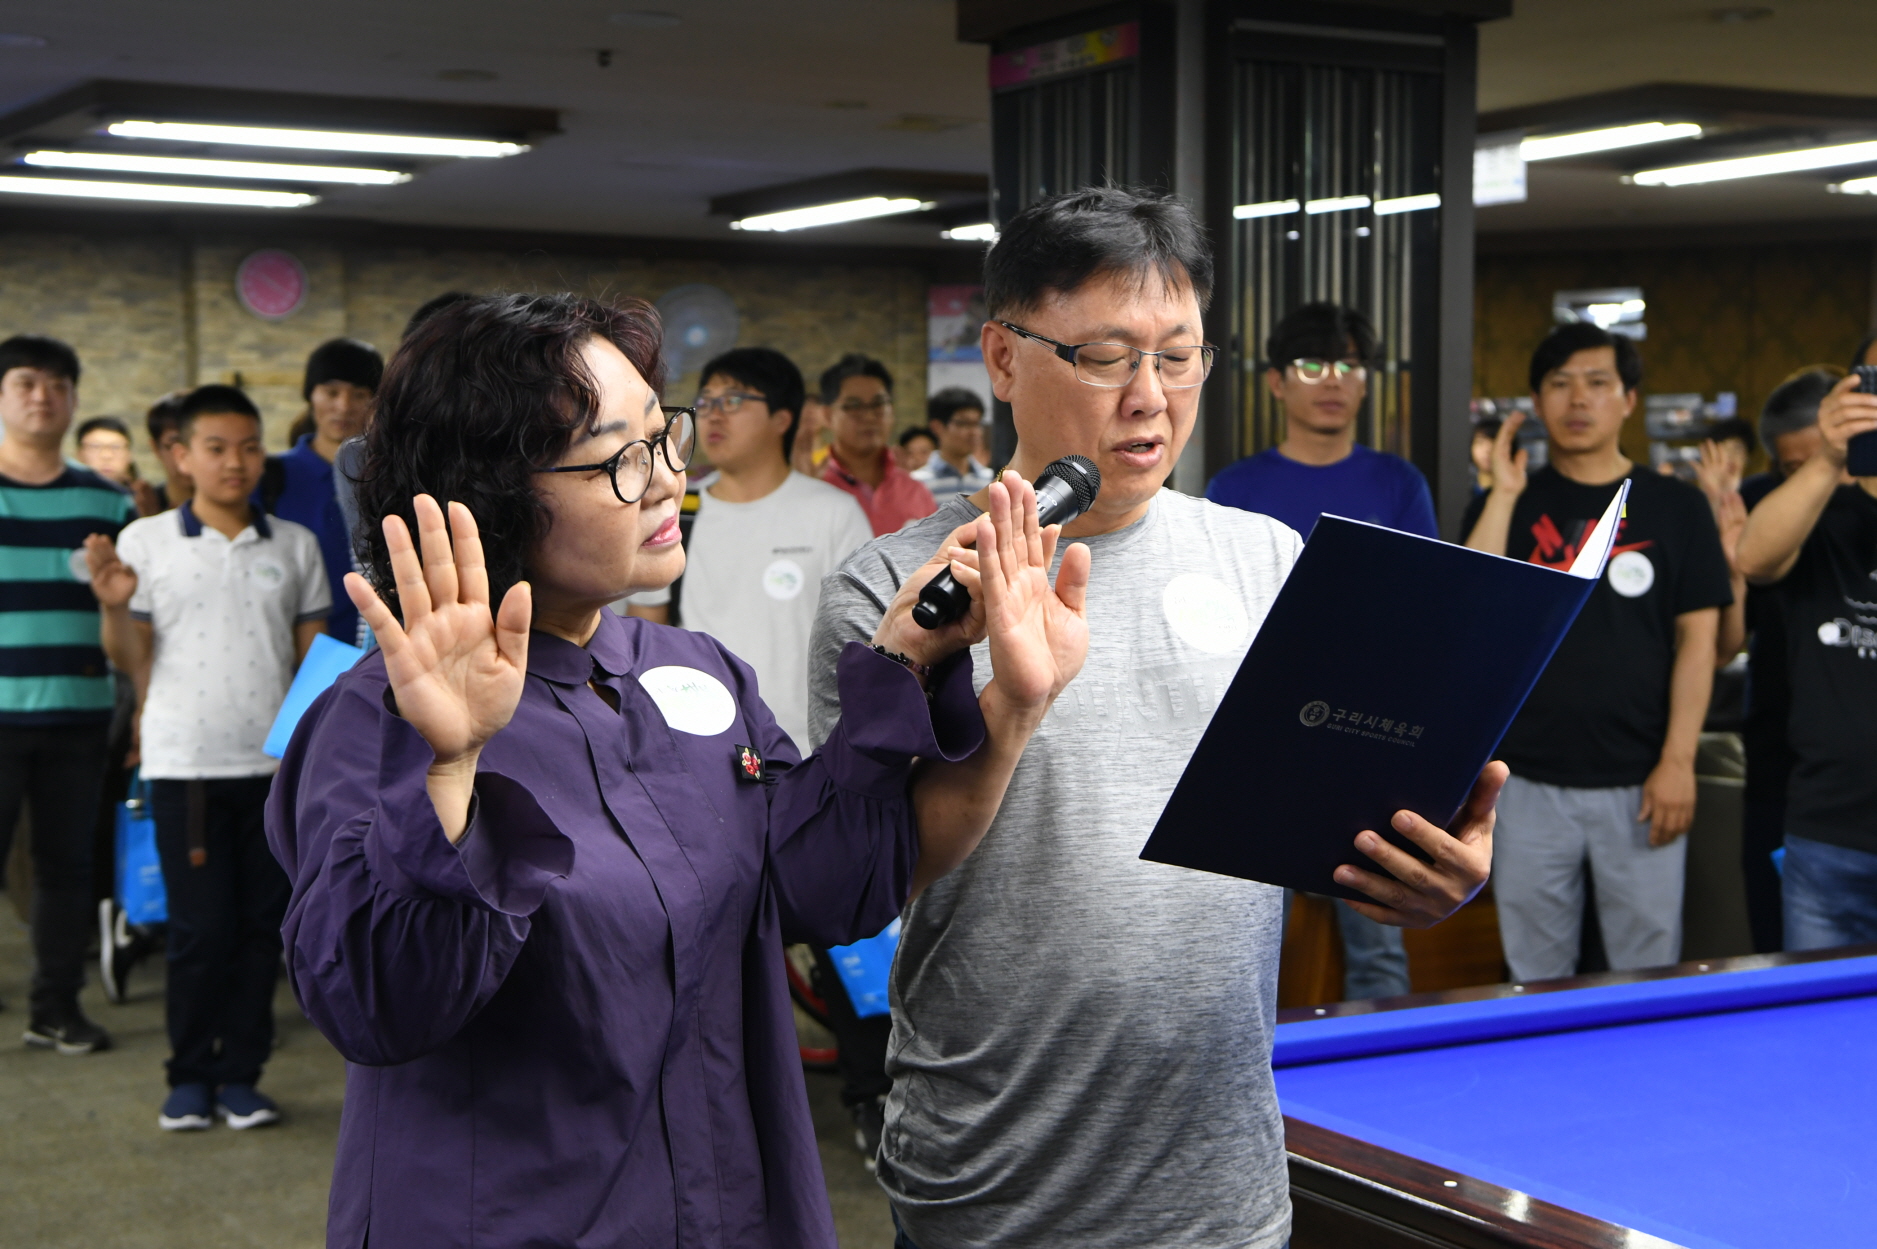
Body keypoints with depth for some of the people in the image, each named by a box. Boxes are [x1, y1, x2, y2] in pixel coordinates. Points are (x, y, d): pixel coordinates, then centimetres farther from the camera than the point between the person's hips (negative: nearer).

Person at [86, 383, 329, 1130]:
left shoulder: (295, 547, 8)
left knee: (261, 925, 5)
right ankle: (190, 1079, 14)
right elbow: (134, 660, 3)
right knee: (199, 928, 0)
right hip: (184, 764, -2)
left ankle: (241, 1075, 16)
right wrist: (115, 606, -16)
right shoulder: (146, 542, 2)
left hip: (276, 764, 2)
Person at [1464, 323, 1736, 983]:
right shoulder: (1506, 504, 7)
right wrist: (1504, 495, -10)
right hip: (1529, 783, 1)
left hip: (1640, 784, -1)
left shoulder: (1676, 507, 5)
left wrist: (1677, 761, -6)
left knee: (1649, 973, 5)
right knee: (1534, 978, 8)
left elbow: (1698, 637, 2)